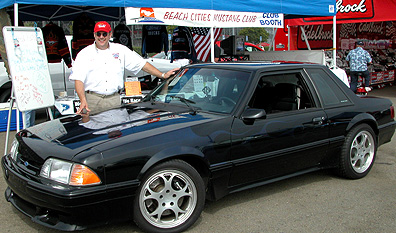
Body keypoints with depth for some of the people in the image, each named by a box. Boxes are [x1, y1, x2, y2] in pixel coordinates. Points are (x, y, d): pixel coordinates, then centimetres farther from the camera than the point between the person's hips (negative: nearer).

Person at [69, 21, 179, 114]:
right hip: (92, 100, -1)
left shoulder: (120, 50, 13)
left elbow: (142, 64, 15)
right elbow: (78, 79, -2)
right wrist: (83, 101, -18)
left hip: (114, 100, 2)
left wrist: (163, 75, 7)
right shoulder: (84, 54, 7)